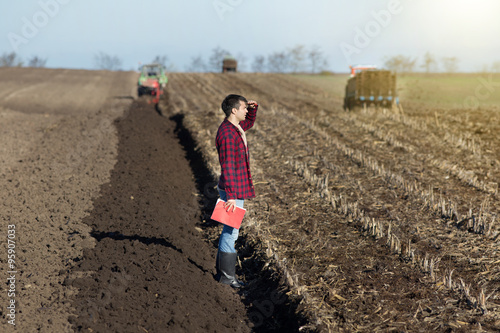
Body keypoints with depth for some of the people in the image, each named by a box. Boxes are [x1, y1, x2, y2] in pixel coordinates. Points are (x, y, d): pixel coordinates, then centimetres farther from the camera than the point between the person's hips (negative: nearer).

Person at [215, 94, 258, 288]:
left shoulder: (235, 127, 8)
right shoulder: (228, 135, -21)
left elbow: (249, 123, 33)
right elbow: (227, 167, -25)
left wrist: (253, 108, 11)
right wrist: (231, 196, -26)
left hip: (236, 188, 11)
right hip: (233, 190, -11)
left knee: (229, 230, 16)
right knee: (231, 232, -3)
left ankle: (221, 272, 25)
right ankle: (227, 275, 5)